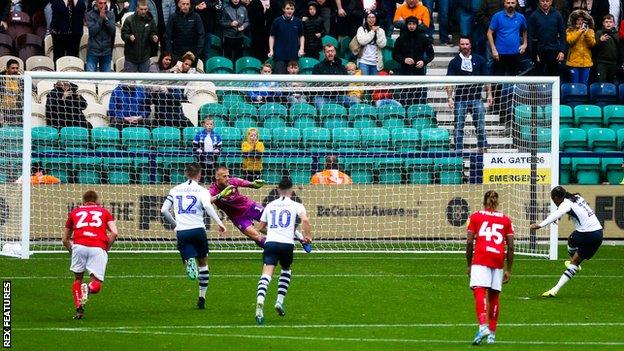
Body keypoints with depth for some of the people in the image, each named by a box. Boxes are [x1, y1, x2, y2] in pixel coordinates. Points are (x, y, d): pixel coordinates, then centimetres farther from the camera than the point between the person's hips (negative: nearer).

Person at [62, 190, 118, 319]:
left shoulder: (75, 212, 28)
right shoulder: (104, 212, 25)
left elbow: (65, 240, 30)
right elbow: (114, 233, 8)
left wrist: (72, 252, 42)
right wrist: (106, 249, 17)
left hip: (79, 245, 1)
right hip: (98, 248, -1)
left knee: (77, 278, 20)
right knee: (96, 286, 5)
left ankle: (79, 309, 6)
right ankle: (89, 288, -29)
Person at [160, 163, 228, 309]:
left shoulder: (175, 190, 13)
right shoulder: (201, 190, 2)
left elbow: (164, 210, 9)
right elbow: (207, 205, -18)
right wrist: (219, 223, -19)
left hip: (181, 232, 1)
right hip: (198, 230, -1)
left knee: (189, 258, -2)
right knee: (203, 263, 16)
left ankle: (190, 264, -41)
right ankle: (202, 298, 16)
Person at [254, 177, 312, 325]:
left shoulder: (270, 206, 18)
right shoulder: (296, 206, 9)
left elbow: (261, 227, 25)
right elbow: (305, 220, -9)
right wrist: (308, 236, 3)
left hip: (270, 242, 1)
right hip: (287, 244, -1)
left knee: (266, 275, -13)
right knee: (286, 270, 29)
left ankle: (260, 301, -40)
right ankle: (280, 301, 18)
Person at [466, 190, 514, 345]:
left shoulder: (475, 217, 11)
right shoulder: (505, 219, 17)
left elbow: (469, 242, 3)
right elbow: (511, 247, 11)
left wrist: (469, 264, 11)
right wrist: (508, 270, 17)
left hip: (481, 258, -3)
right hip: (498, 260, 3)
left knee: (479, 292, -15)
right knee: (494, 296, 15)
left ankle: (483, 326, -36)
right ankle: (492, 334, 19)